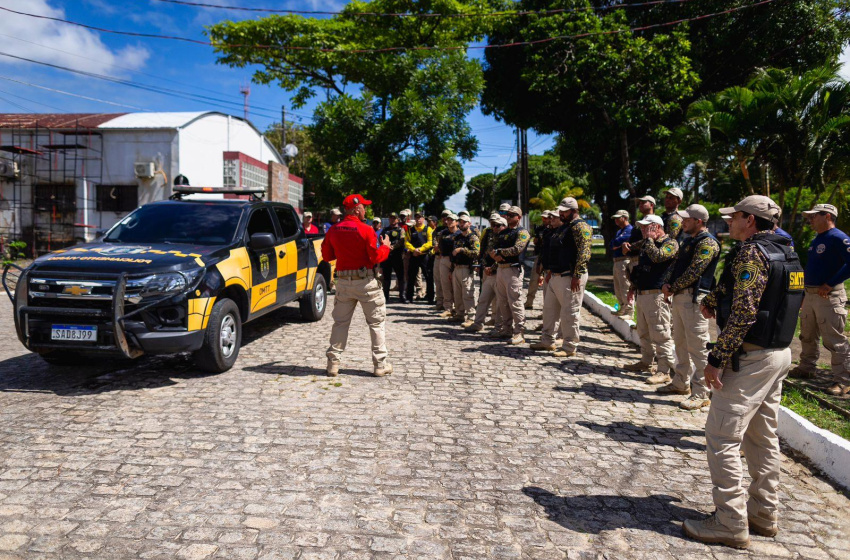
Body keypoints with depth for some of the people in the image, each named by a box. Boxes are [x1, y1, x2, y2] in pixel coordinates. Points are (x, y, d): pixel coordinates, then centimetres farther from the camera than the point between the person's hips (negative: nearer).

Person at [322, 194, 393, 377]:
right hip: (365, 282, -4)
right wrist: (385, 247, 4)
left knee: (340, 322, 13)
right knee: (376, 323, 7)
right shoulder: (365, 230, -13)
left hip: (343, 281, 4)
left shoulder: (333, 230, 2)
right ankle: (380, 364, 10)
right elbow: (376, 257, -14)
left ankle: (333, 362, 12)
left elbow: (327, 256, 9)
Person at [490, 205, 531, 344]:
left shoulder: (522, 232, -4)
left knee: (515, 302, -10)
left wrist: (499, 252, -12)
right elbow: (493, 249, 15)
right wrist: (496, 255, -8)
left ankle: (519, 333, -5)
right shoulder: (502, 232, 20)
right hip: (500, 269, 8)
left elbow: (517, 249, -19)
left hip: (513, 270, -8)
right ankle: (507, 329, 21)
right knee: (502, 301, 12)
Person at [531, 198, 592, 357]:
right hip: (556, 276, 10)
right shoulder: (564, 227, 19)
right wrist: (551, 271, 22)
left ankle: (569, 347, 4)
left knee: (570, 312, -4)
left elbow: (584, 253, -20)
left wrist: (577, 276, -24)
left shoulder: (580, 227, -12)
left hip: (570, 278, -10)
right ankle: (547, 341, 26)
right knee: (549, 309, 15)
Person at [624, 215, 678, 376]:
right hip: (642, 294, 9)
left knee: (660, 335, -7)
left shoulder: (670, 243, -8)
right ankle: (646, 362, 31)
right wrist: (633, 288, 25)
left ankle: (664, 371, -3)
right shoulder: (646, 244, 19)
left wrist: (649, 239, -14)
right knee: (644, 333, 18)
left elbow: (657, 256, -28)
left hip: (657, 296, -9)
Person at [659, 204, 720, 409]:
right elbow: (676, 265, 19)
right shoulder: (689, 240, 19)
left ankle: (700, 395, -3)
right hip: (680, 296, 10)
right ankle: (681, 383, 30)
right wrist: (667, 284, 1)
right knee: (681, 343, 18)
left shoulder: (707, 243, -12)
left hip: (694, 298, -10)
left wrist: (673, 288, -10)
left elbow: (693, 272, -19)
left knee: (698, 346, -8)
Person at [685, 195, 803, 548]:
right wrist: (713, 299, 8)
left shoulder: (752, 253, -17)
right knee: (762, 437, 17)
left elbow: (743, 313, -24)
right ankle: (764, 514, 28)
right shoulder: (786, 253, 14)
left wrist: (717, 359, -22)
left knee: (721, 437, -4)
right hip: (779, 354, 10)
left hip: (750, 358, -10)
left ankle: (731, 525, 2)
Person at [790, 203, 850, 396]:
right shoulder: (816, 240, 15)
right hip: (810, 294, 10)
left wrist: (830, 284, -24)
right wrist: (805, 292, 20)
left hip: (829, 296, -10)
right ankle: (806, 368, 33)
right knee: (807, 336, 19)